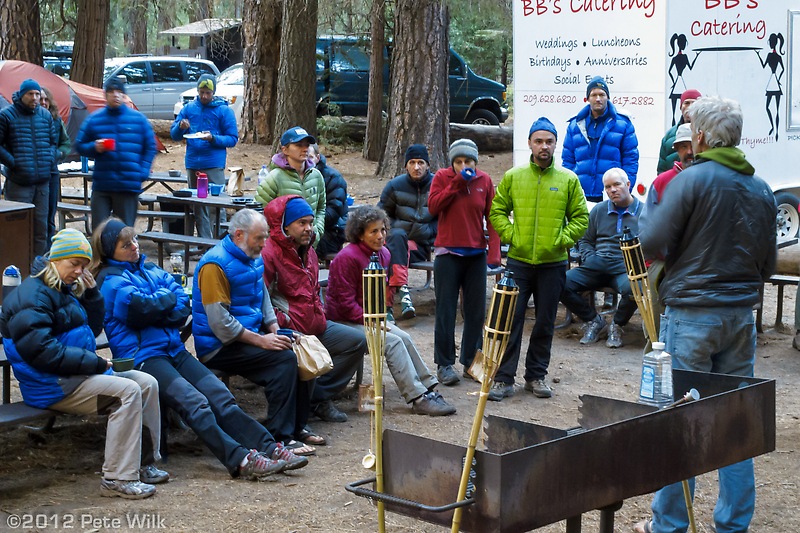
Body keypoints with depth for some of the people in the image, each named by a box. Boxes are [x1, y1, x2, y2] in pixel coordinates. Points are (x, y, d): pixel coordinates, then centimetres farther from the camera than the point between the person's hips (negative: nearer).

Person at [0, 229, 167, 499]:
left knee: (147, 383, 1)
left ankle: (144, 463, 7)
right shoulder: (32, 296, -14)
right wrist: (95, 363, -20)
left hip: (76, 374, 10)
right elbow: (42, 351, -23)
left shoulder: (64, 290, 16)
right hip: (51, 385, -10)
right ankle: (118, 479, -23)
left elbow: (92, 330, 23)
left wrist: (92, 293, 7)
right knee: (127, 391, -24)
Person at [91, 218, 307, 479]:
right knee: (194, 403, -25)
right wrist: (167, 298, 1)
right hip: (143, 357, -7)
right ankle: (240, 460, -34)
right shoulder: (111, 279, 0)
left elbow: (183, 307, 10)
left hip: (174, 349, 7)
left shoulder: (149, 269, 20)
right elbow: (139, 308, -18)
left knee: (222, 397, -10)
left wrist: (154, 309, -7)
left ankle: (269, 448, -18)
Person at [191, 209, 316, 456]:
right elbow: (220, 323, -22)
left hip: (250, 335, 9)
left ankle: (298, 424, 6)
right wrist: (261, 341, -21)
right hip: (220, 347, -9)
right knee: (284, 359, -24)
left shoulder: (254, 258, 12)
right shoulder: (215, 264, -17)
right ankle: (280, 438, -21)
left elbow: (263, 298, 23)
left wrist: (275, 332, 5)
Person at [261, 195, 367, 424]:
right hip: (288, 331, -10)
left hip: (314, 326, 10)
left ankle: (320, 397, 6)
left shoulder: (308, 252, 16)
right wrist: (284, 323, -21)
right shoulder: (268, 255, -15)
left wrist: (320, 315, 17)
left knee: (357, 341, 7)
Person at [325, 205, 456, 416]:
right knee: (393, 342, -22)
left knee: (404, 338, -11)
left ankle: (428, 389, -8)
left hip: (368, 318, 8)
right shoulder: (347, 258, -20)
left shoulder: (382, 253, 6)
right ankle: (418, 399, -22)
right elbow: (346, 303, -19)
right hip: (343, 321, -8)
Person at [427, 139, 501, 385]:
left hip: (476, 254, 2)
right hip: (448, 253, -2)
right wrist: (456, 184, -15)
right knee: (446, 311, -1)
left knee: (476, 310, 7)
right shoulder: (442, 177, 0)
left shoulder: (484, 180, 4)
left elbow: (492, 217, 3)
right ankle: (444, 364, 5)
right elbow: (433, 207, -11)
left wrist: (494, 251, -5)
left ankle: (471, 361, 17)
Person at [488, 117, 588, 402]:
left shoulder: (568, 180, 2)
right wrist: (510, 235, -5)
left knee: (545, 322, 8)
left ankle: (536, 376, 20)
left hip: (553, 263, 1)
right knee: (510, 320, -3)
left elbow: (581, 217, 7)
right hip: (518, 262, 0)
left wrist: (562, 239, -6)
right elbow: (497, 211, 8)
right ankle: (504, 378, 3)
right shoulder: (513, 177, 3)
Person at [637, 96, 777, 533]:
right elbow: (768, 263, 12)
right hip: (742, 316, 5)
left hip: (691, 315, -5)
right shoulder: (760, 189, 7)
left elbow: (652, 245, -12)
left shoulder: (691, 179, -11)